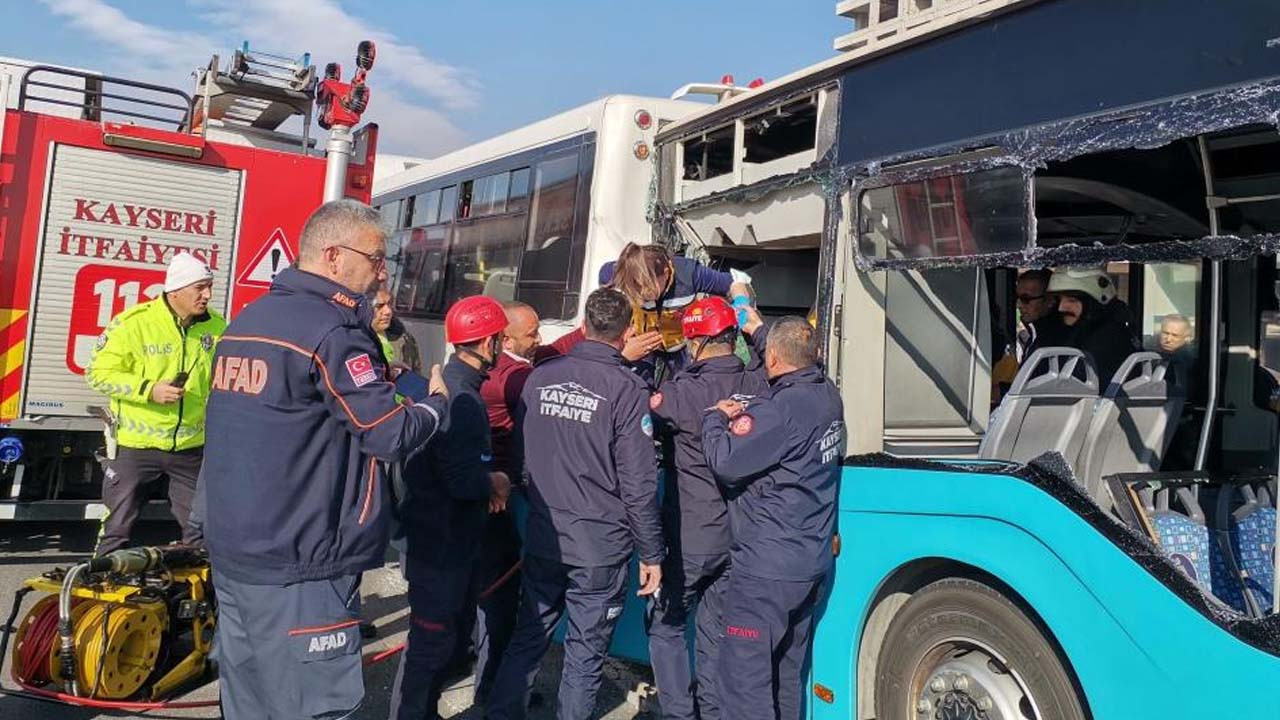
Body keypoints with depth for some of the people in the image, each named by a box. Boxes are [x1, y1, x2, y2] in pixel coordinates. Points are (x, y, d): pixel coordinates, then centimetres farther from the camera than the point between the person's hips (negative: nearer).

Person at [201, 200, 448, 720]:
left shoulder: (247, 320, 11)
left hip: (231, 551, 9)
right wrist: (435, 403, 3)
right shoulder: (332, 330, -17)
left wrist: (382, 386, 16)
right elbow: (392, 436, -16)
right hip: (298, 568, -9)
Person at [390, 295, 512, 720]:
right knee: (432, 639, 2)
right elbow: (461, 480, -30)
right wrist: (494, 483, -11)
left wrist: (485, 483, 1)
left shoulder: (447, 384, 9)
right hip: (442, 542, -11)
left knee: (451, 631, 22)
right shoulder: (463, 399, -24)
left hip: (450, 538, 11)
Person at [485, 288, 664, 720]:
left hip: (543, 535, 5)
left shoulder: (540, 376, 1)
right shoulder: (628, 388, -14)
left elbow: (520, 453, 12)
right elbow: (638, 483, -14)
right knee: (586, 649, 10)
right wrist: (651, 553, -5)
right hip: (601, 543, -4)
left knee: (528, 636, 18)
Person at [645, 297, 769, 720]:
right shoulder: (758, 387, -5)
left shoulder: (685, 391, -18)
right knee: (715, 631, 17)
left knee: (664, 624, 13)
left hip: (691, 538, -5)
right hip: (737, 538, 5)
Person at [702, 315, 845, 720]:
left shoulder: (781, 407, -20)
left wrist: (715, 418, -4)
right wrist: (757, 329, 37)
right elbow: (801, 366, 27)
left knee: (745, 676, -3)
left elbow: (726, 461, -22)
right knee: (787, 674, 19)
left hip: (767, 568, -9)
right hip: (813, 564, 9)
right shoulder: (827, 396, 6)